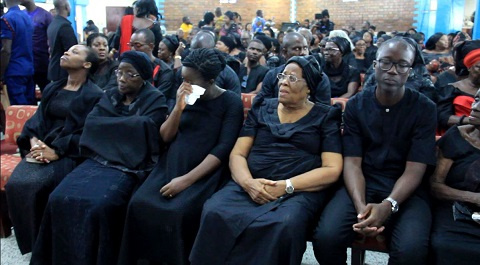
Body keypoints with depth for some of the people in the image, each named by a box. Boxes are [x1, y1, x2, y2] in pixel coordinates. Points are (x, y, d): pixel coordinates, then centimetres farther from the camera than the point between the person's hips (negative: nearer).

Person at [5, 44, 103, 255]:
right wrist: (34, 140, -9)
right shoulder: (52, 89, 18)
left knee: (34, 185, -26)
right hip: (42, 147, 6)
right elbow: (38, 118, 12)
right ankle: (28, 239, 0)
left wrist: (57, 151, -20)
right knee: (15, 183, -19)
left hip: (70, 152, -5)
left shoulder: (94, 95, -3)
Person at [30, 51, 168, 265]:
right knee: (60, 198, -17)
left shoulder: (155, 100, 0)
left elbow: (144, 129, -14)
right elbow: (91, 124, 3)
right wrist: (129, 124, -6)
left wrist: (109, 125, -1)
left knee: (99, 205, -29)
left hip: (131, 165, -5)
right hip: (100, 158, 5)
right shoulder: (109, 96, 17)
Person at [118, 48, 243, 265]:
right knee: (139, 204, -19)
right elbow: (165, 137, 6)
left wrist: (187, 180, -21)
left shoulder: (231, 103, -5)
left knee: (178, 212, -29)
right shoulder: (185, 96, 10)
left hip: (205, 172, -4)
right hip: (173, 165, 5)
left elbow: (223, 149, -14)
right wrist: (178, 108, -12)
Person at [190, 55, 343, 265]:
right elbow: (237, 154, 10)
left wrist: (286, 186, -14)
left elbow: (332, 170, -1)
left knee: (285, 225, -37)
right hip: (249, 186, 2)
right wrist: (248, 182, -13)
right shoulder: (261, 108, 17)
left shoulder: (325, 117, 9)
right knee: (214, 213, -29)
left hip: (300, 191, -2)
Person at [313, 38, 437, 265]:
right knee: (326, 238, -25)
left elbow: (415, 170, -9)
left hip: (406, 190, -1)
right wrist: (360, 205, -24)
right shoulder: (356, 105, 3)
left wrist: (388, 205, -27)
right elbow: (352, 162, -5)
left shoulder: (424, 109, -2)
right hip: (362, 184, 1)